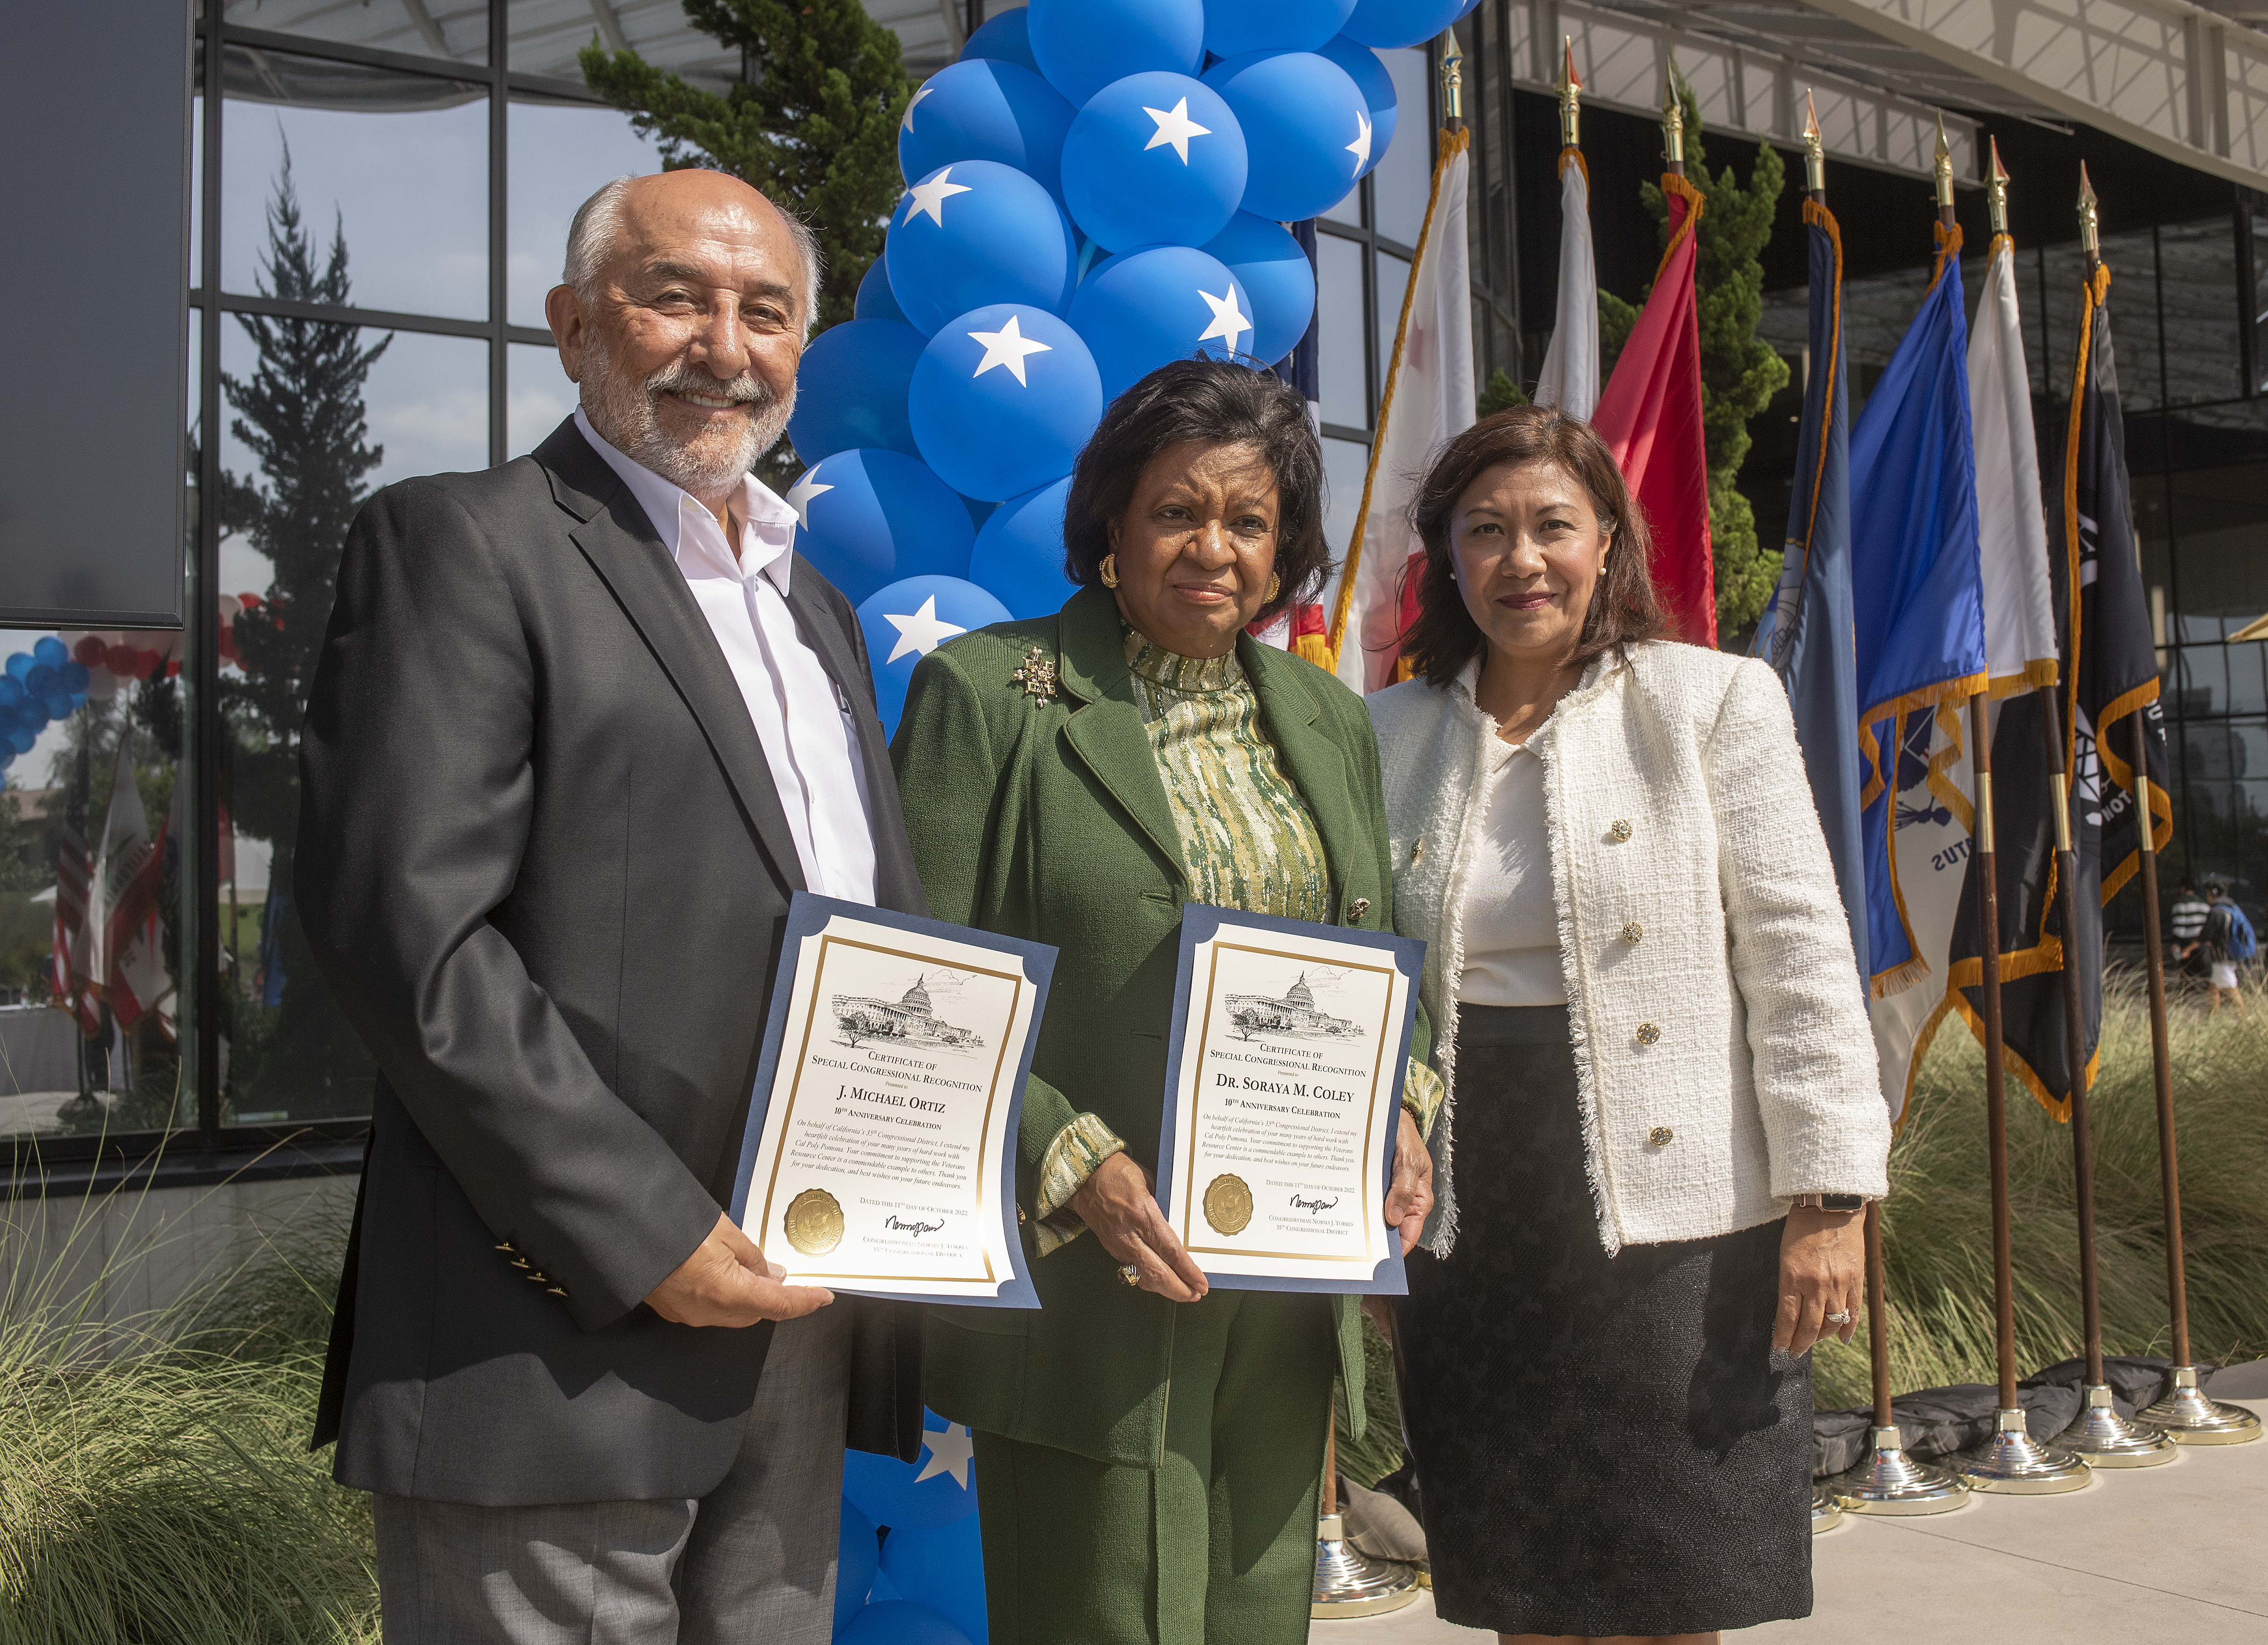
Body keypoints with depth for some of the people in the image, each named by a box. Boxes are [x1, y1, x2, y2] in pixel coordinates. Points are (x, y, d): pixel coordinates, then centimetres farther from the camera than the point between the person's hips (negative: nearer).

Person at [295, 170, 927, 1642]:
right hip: (566, 1353, -7)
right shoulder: (460, 546, -4)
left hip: (795, 1346, 7)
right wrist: (642, 1235, -18)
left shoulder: (819, 615, 20)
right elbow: (403, 923, -15)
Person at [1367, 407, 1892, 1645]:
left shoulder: (1715, 703, -1)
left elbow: (1799, 960, -4)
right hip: (1471, 1241, 3)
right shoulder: (1393, 736, 9)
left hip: (1678, 1232, -3)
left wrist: (1828, 1198, -9)